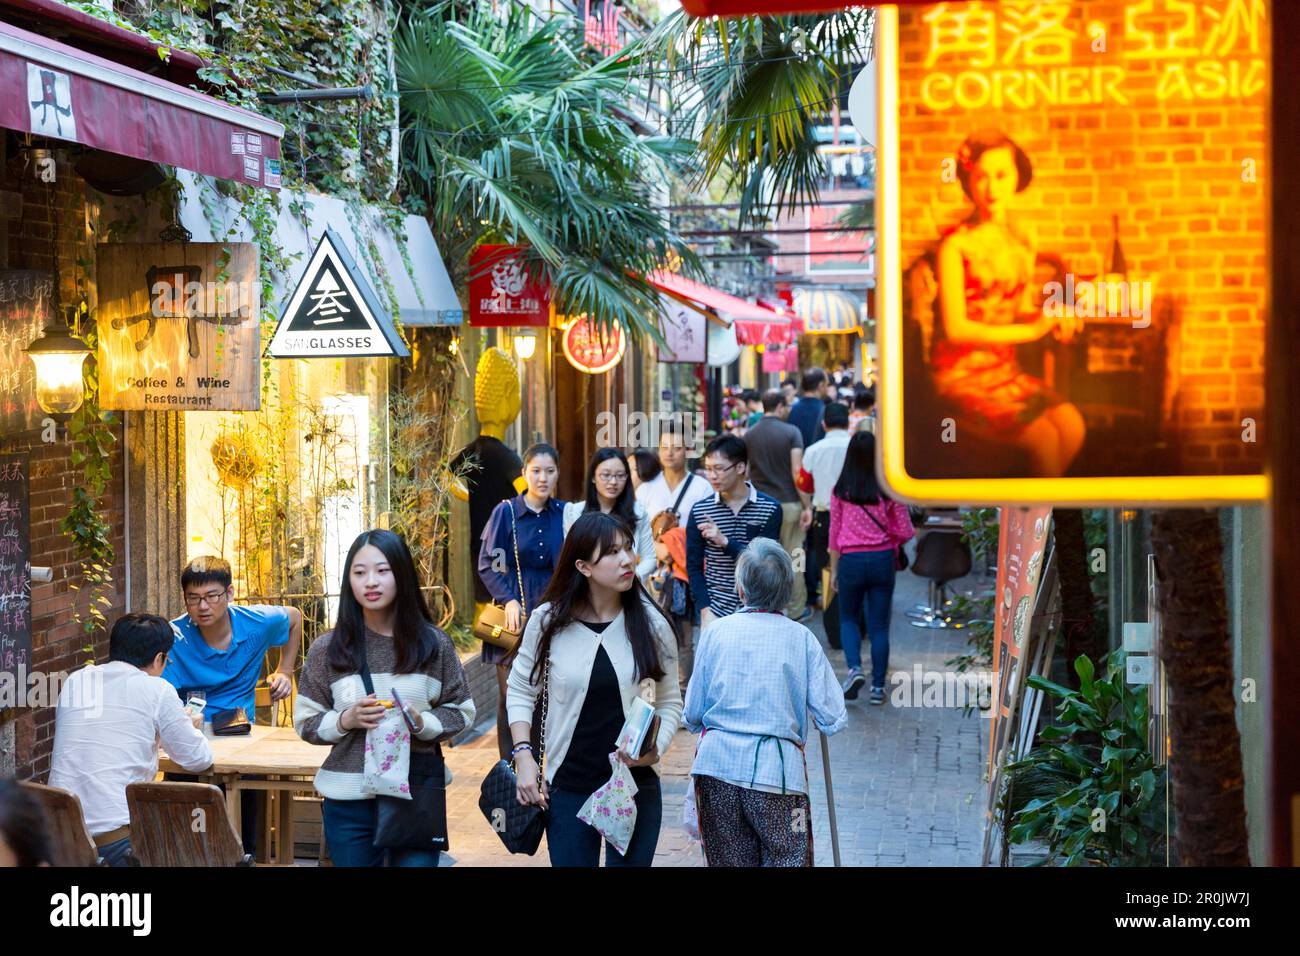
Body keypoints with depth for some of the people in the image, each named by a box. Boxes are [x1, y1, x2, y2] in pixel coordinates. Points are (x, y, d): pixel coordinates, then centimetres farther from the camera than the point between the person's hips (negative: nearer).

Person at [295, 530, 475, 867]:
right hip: (348, 801, 1)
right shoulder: (327, 648, 0)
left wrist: (421, 723, -13)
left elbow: (461, 712, 5)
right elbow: (305, 722, 5)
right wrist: (345, 720, -13)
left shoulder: (434, 643, 0)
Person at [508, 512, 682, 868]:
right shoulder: (548, 621, -5)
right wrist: (524, 756, -3)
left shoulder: (651, 624, -3)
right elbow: (521, 691, 7)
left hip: (636, 786, 0)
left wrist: (657, 748, -14)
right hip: (568, 788, 0)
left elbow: (669, 702, 4)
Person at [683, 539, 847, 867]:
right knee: (786, 860, 6)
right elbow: (833, 720, -3)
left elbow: (692, 716, 7)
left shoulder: (715, 632, 2)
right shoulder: (801, 637, -1)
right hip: (777, 770, -2)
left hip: (715, 766, 2)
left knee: (728, 861, 14)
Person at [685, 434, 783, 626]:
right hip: (715, 608, 1)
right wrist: (705, 611, -8)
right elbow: (694, 566, 3)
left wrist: (725, 541, -23)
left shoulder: (770, 508, -4)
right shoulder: (700, 510, 0)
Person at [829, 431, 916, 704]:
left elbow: (835, 533, 1)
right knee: (879, 625, 9)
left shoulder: (841, 490, -4)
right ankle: (878, 686, 10)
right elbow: (905, 532, -2)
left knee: (848, 618, 17)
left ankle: (854, 668, -6)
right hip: (882, 559, 0)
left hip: (851, 560, 0)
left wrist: (834, 569, 10)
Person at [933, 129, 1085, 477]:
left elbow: (1021, 313, 14)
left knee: (1073, 425, -17)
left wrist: (1052, 318, -9)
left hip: (1005, 370, 6)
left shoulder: (1022, 248, 9)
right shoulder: (956, 244, -10)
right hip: (961, 373, -6)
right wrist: (1031, 330, -17)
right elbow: (956, 328, -15)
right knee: (1044, 436, -22)